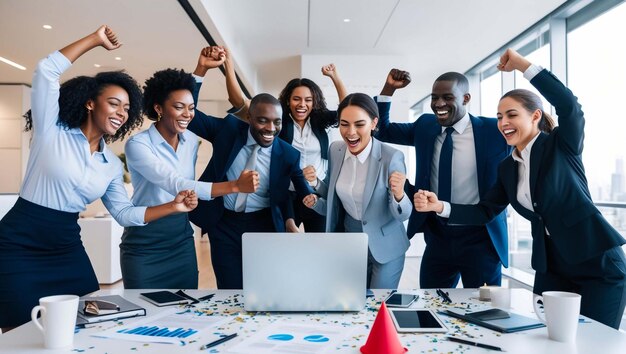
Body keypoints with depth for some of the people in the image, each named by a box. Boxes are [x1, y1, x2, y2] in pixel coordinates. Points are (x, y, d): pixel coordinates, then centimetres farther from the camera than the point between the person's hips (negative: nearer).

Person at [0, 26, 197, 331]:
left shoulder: (112, 165, 7)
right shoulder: (52, 131, -7)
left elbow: (123, 213, 6)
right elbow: (47, 70, -16)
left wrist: (173, 206, -5)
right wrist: (96, 40, -8)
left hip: (67, 249, 6)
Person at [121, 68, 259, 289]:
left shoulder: (191, 141, 3)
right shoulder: (137, 144, -17)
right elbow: (176, 185, -30)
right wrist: (235, 186, -38)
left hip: (182, 240, 5)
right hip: (143, 245, -5)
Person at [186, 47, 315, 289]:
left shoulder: (289, 155, -8)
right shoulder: (229, 129, -6)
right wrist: (202, 68, -17)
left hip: (265, 226, 0)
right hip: (224, 225, 1)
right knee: (230, 294, 9)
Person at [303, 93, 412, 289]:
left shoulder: (391, 157, -21)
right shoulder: (335, 150, -6)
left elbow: (402, 215, -15)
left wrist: (398, 195, -34)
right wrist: (315, 202, -12)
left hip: (384, 247, -4)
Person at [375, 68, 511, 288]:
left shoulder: (493, 130, -6)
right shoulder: (425, 126, 5)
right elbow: (381, 130, 10)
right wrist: (389, 88, -2)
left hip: (480, 239, -3)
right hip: (437, 237, 3)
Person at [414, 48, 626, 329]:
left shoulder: (562, 145, -9)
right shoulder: (507, 168, 7)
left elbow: (569, 105, -29)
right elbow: (484, 211, 5)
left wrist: (522, 64, -27)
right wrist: (440, 206, -10)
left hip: (597, 263, -5)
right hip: (551, 266, 6)